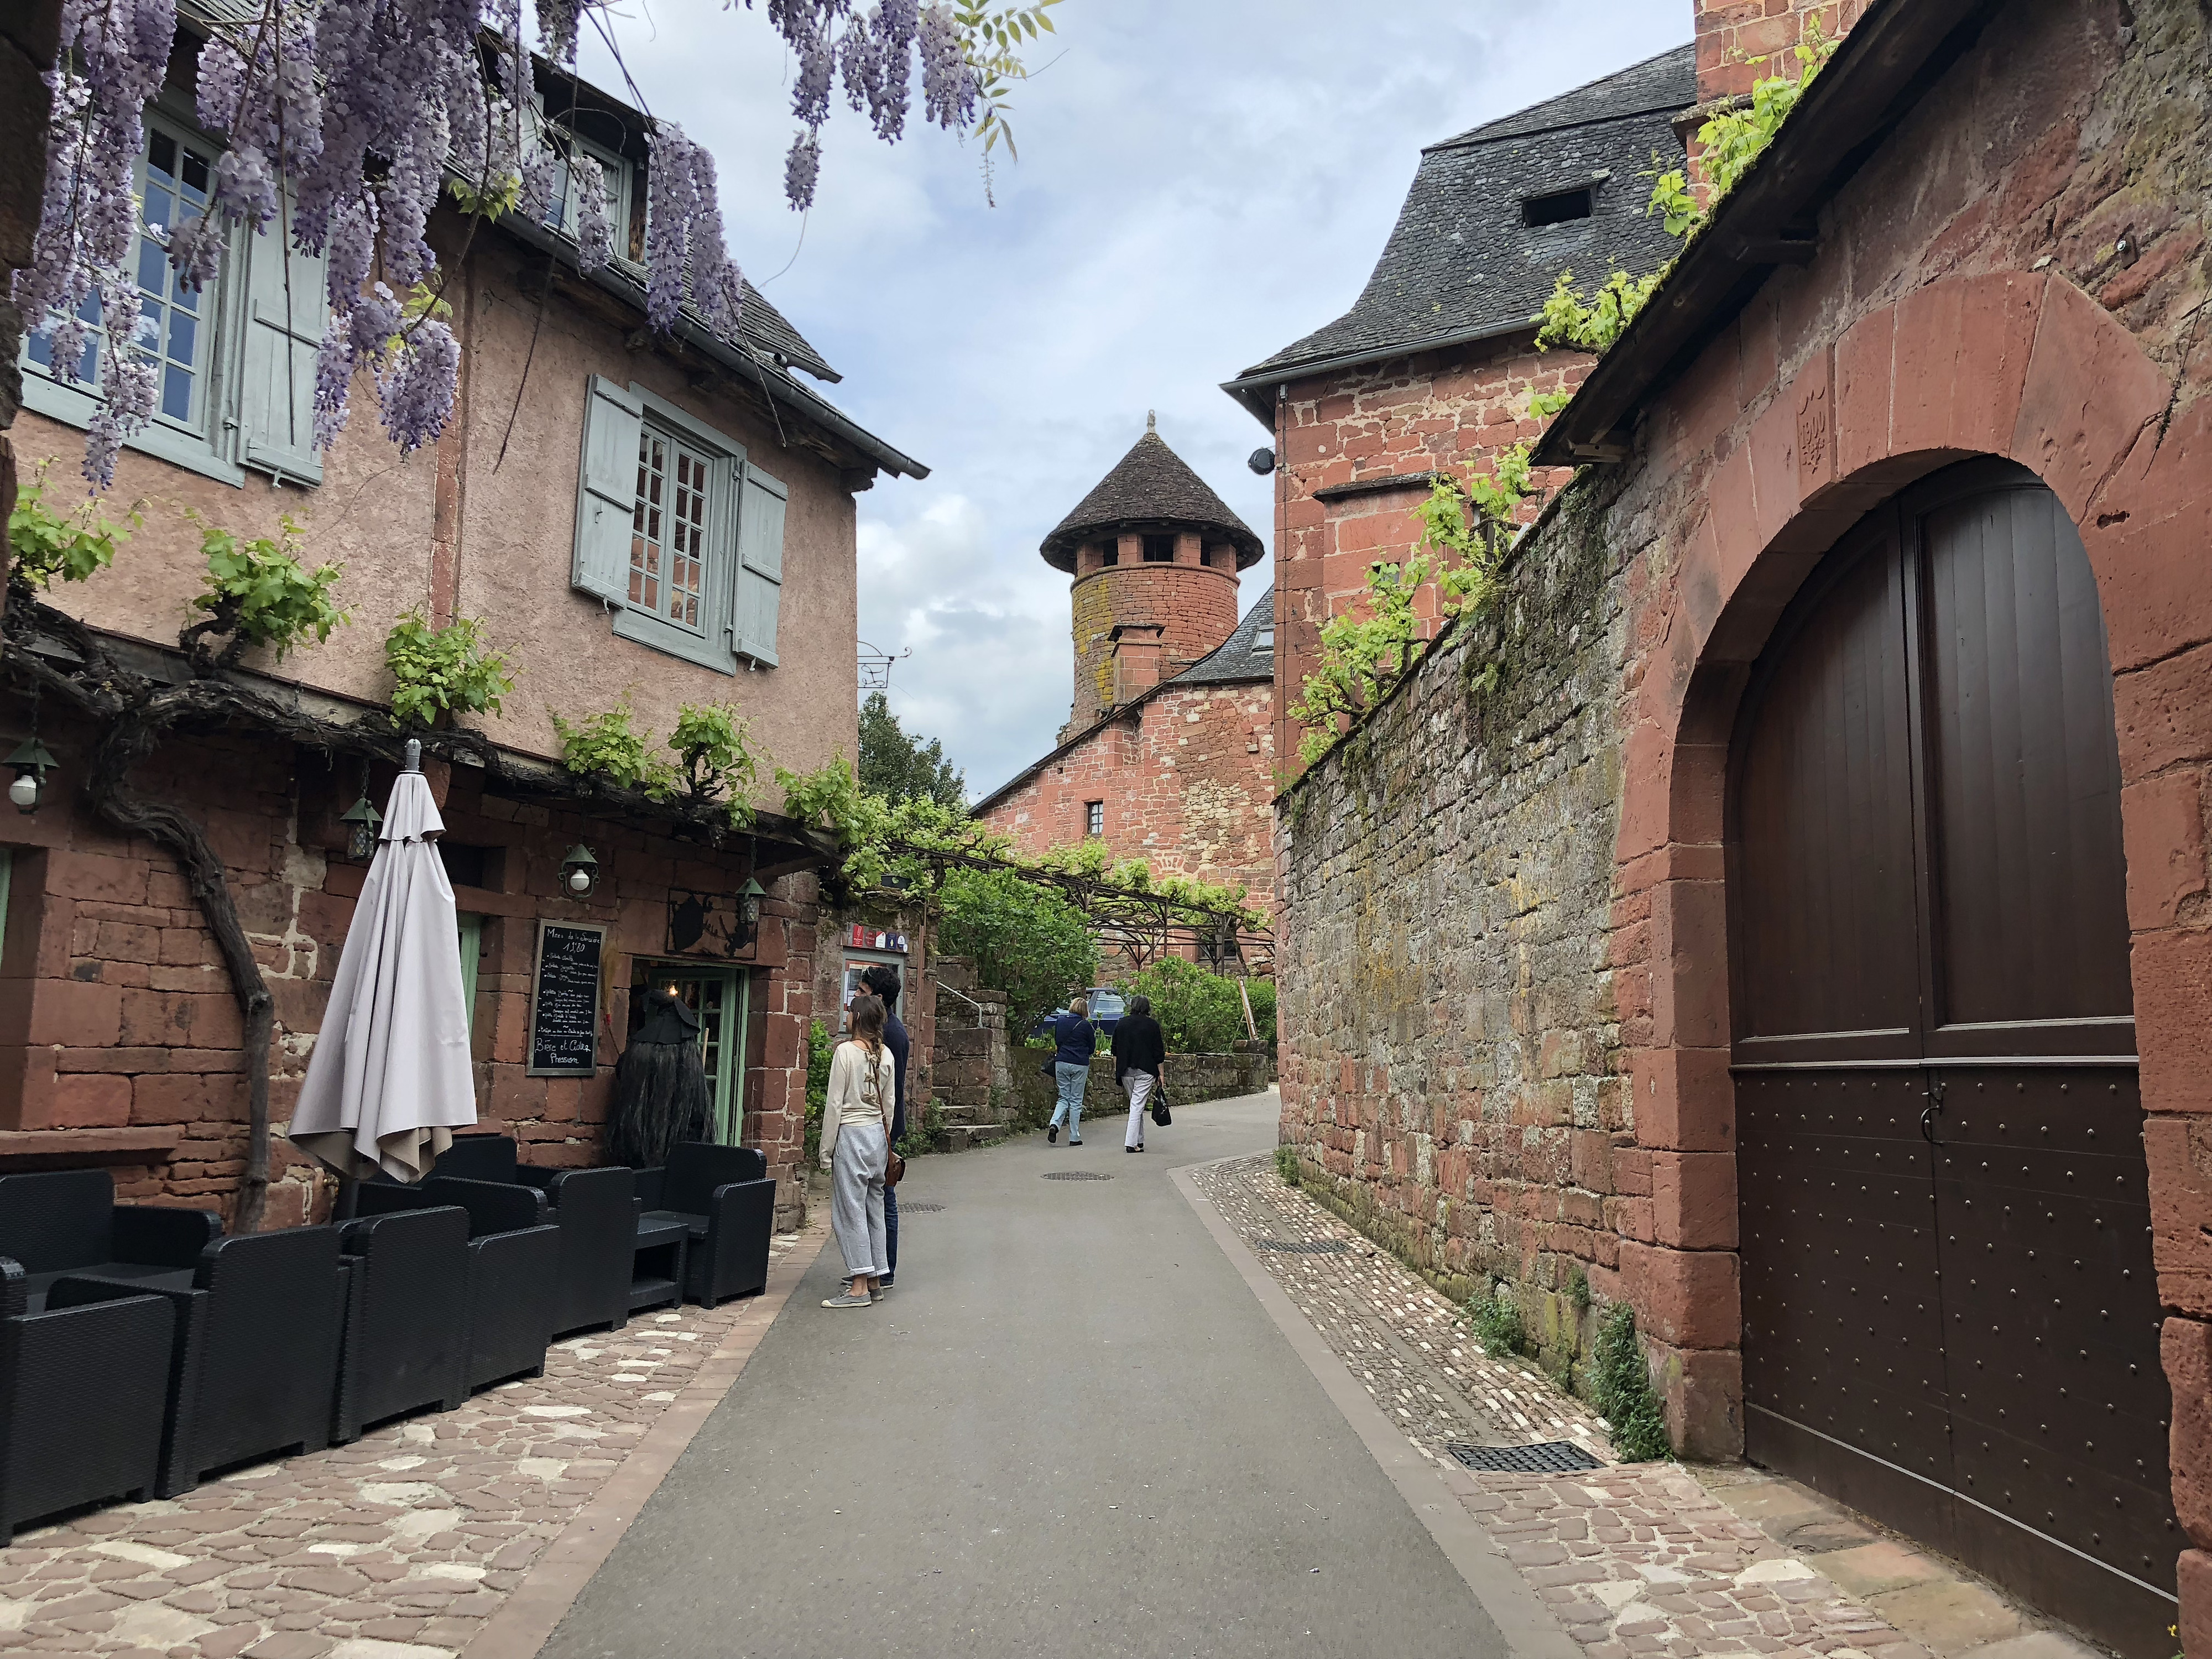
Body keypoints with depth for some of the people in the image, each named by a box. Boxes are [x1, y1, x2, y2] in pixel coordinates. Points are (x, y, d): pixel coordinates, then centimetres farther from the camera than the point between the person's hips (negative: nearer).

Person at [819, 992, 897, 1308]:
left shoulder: (846, 1051, -13)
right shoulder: (886, 1055, 5)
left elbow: (835, 1103, -11)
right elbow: (889, 1104, 11)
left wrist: (826, 1149, -6)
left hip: (851, 1135, -7)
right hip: (878, 1134, 7)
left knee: (850, 1209, -3)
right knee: (874, 1206, 12)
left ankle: (859, 1288, -3)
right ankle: (875, 1278, 17)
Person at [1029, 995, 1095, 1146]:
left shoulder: (1060, 1021, 4)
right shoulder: (1085, 1025, -7)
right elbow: (1092, 1048, 4)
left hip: (1061, 1062, 3)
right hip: (1080, 1065, -3)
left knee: (1064, 1098, 13)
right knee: (1076, 1101, 5)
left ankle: (1054, 1124, -13)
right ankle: (1074, 1137, 7)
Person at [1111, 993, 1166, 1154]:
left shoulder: (1122, 1024, 8)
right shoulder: (1152, 1025, -3)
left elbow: (1115, 1051, 11)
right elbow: (1159, 1053, -3)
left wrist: (1117, 1071, 17)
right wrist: (1161, 1074, 3)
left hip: (1126, 1071, 4)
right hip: (1145, 1071, -4)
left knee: (1136, 1104, 17)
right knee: (1138, 1105, -5)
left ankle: (1139, 1140, 20)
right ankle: (1131, 1143, -11)